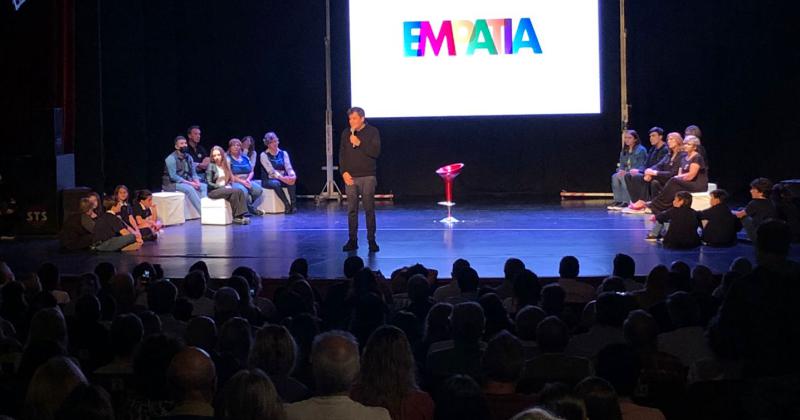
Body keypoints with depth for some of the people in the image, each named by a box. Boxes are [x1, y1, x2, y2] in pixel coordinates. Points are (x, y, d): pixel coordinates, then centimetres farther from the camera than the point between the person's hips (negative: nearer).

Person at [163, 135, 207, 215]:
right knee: (189, 188, -33)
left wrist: (196, 181, -12)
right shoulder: (171, 158, -13)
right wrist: (189, 183, -24)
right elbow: (173, 176, -20)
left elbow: (193, 172, 11)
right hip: (172, 184, -7)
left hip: (187, 182, 7)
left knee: (204, 186, -13)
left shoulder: (188, 157, 9)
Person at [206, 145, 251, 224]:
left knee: (240, 191, -24)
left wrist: (229, 186, -5)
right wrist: (223, 187, -15)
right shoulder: (211, 166, -2)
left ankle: (241, 215, -34)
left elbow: (230, 179, 18)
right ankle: (236, 217, -30)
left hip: (225, 189, 6)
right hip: (214, 191, -6)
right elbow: (209, 183, -9)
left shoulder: (225, 166, 16)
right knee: (234, 192, -31)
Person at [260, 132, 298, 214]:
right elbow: (271, 171, -16)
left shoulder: (283, 153, 8)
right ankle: (287, 205, -33)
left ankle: (293, 204, -32)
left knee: (292, 180, -30)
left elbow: (288, 167, -4)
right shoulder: (264, 155, -4)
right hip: (269, 180, -3)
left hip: (283, 178, 3)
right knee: (276, 183, -38)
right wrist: (282, 178, -31)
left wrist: (292, 175, -28)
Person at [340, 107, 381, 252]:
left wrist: (359, 143, -16)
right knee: (352, 210, 3)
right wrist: (344, 172, -1)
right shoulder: (346, 133, 10)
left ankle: (372, 240, 3)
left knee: (369, 209, -2)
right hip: (350, 177, 3)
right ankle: (352, 240, 8)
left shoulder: (372, 132, 0)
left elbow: (376, 152, -10)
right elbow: (342, 154, 10)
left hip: (367, 177, -3)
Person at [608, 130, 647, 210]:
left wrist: (628, 172, -23)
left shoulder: (641, 150, -4)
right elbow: (621, 164, 19)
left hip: (637, 173, -6)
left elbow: (641, 166, -12)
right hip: (626, 172, 6)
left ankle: (626, 202, -34)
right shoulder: (624, 151, 19)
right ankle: (618, 201, -26)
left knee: (624, 177, -35)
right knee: (615, 176, -24)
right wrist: (621, 170, -7)